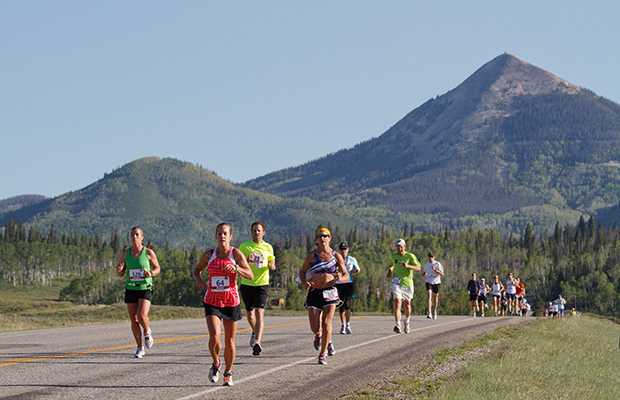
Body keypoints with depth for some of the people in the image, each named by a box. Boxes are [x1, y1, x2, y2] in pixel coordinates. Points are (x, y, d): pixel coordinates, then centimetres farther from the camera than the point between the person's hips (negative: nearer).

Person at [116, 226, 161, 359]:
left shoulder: (149, 252, -2)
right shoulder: (125, 253, 4)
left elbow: (157, 268, 8)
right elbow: (121, 274, 11)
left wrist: (150, 273, -13)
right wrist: (119, 270, -12)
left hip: (145, 289, -3)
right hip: (131, 289, 3)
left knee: (141, 316, -21)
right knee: (134, 320, 2)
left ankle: (147, 332, 13)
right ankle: (140, 348, 15)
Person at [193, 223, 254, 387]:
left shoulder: (236, 254, -4)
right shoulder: (209, 255, 2)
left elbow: (250, 275, -10)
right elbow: (197, 270, 20)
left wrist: (235, 268, -26)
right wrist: (198, 280, -2)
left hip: (231, 302, 0)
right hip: (212, 301, 0)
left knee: (229, 341, 7)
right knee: (214, 337, -18)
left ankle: (228, 373, 28)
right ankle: (216, 364, 11)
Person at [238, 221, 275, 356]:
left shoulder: (268, 247, 6)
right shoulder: (244, 246, 0)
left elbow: (272, 265, 17)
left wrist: (271, 266, -7)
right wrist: (247, 261, -22)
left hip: (262, 283, -1)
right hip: (246, 283, 1)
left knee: (259, 312, -16)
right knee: (249, 313, 14)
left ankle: (257, 343, -24)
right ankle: (255, 332, 45)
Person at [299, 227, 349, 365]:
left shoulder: (336, 256, 3)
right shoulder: (312, 255, 2)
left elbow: (346, 275, 6)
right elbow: (302, 272, 10)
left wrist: (340, 278, -18)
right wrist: (304, 282, -11)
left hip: (330, 292, 0)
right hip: (314, 293, 1)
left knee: (326, 323, -15)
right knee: (314, 327, -5)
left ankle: (323, 354, -1)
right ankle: (319, 335, 35)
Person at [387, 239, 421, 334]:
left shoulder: (410, 256, -4)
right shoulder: (393, 256, 6)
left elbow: (419, 268, -13)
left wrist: (408, 266, -28)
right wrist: (389, 271, 7)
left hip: (407, 283, 0)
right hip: (396, 283, 0)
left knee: (407, 304, 14)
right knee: (397, 303, -18)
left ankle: (406, 322, 42)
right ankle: (398, 326, -29)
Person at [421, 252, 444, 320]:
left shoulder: (438, 264, -6)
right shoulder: (426, 264, 7)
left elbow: (442, 274, -12)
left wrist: (435, 269, -26)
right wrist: (424, 274, 0)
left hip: (436, 282, -1)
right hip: (428, 282, 1)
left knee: (435, 296, 13)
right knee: (429, 295, -19)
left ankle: (435, 310, 40)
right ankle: (429, 313, -27)